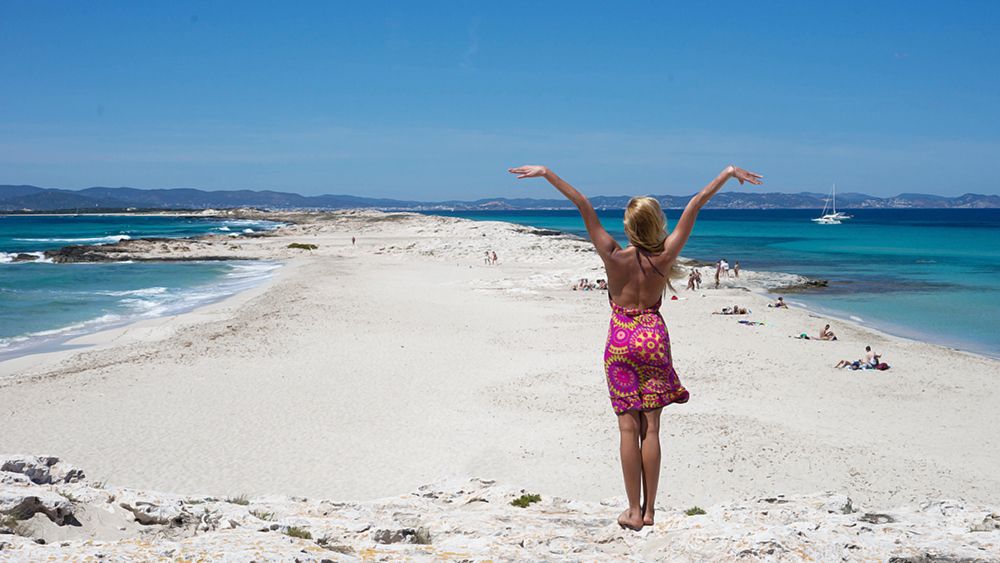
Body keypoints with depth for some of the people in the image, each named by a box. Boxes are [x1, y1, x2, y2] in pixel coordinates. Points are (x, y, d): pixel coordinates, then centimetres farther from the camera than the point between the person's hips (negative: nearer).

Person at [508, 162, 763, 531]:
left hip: (621, 341, -1)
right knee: (651, 428, 6)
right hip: (654, 338, 2)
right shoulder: (665, 256, -10)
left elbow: (585, 208, -17)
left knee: (629, 427, 3)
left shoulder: (615, 257, -15)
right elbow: (694, 206, -4)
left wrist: (547, 174, -16)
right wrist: (728, 173, 2)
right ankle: (649, 510, 12)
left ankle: (634, 512, 6)